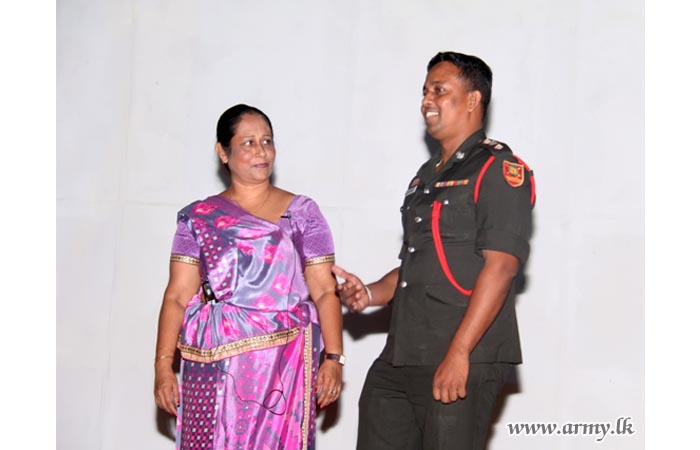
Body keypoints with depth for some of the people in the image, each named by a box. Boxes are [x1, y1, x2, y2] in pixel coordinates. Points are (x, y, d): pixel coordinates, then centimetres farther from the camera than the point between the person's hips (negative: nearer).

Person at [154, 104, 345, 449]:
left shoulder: (301, 212, 8)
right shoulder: (198, 218, 10)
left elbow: (325, 292, 2)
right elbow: (177, 297, 4)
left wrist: (333, 358, -8)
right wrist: (164, 366, -5)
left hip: (283, 365, 0)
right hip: (214, 366, 1)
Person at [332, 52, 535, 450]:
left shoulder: (498, 169, -6)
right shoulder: (427, 176, 21)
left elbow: (500, 267, -16)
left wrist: (458, 355, -21)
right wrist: (370, 294, 7)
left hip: (462, 362, -8)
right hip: (399, 359, 8)